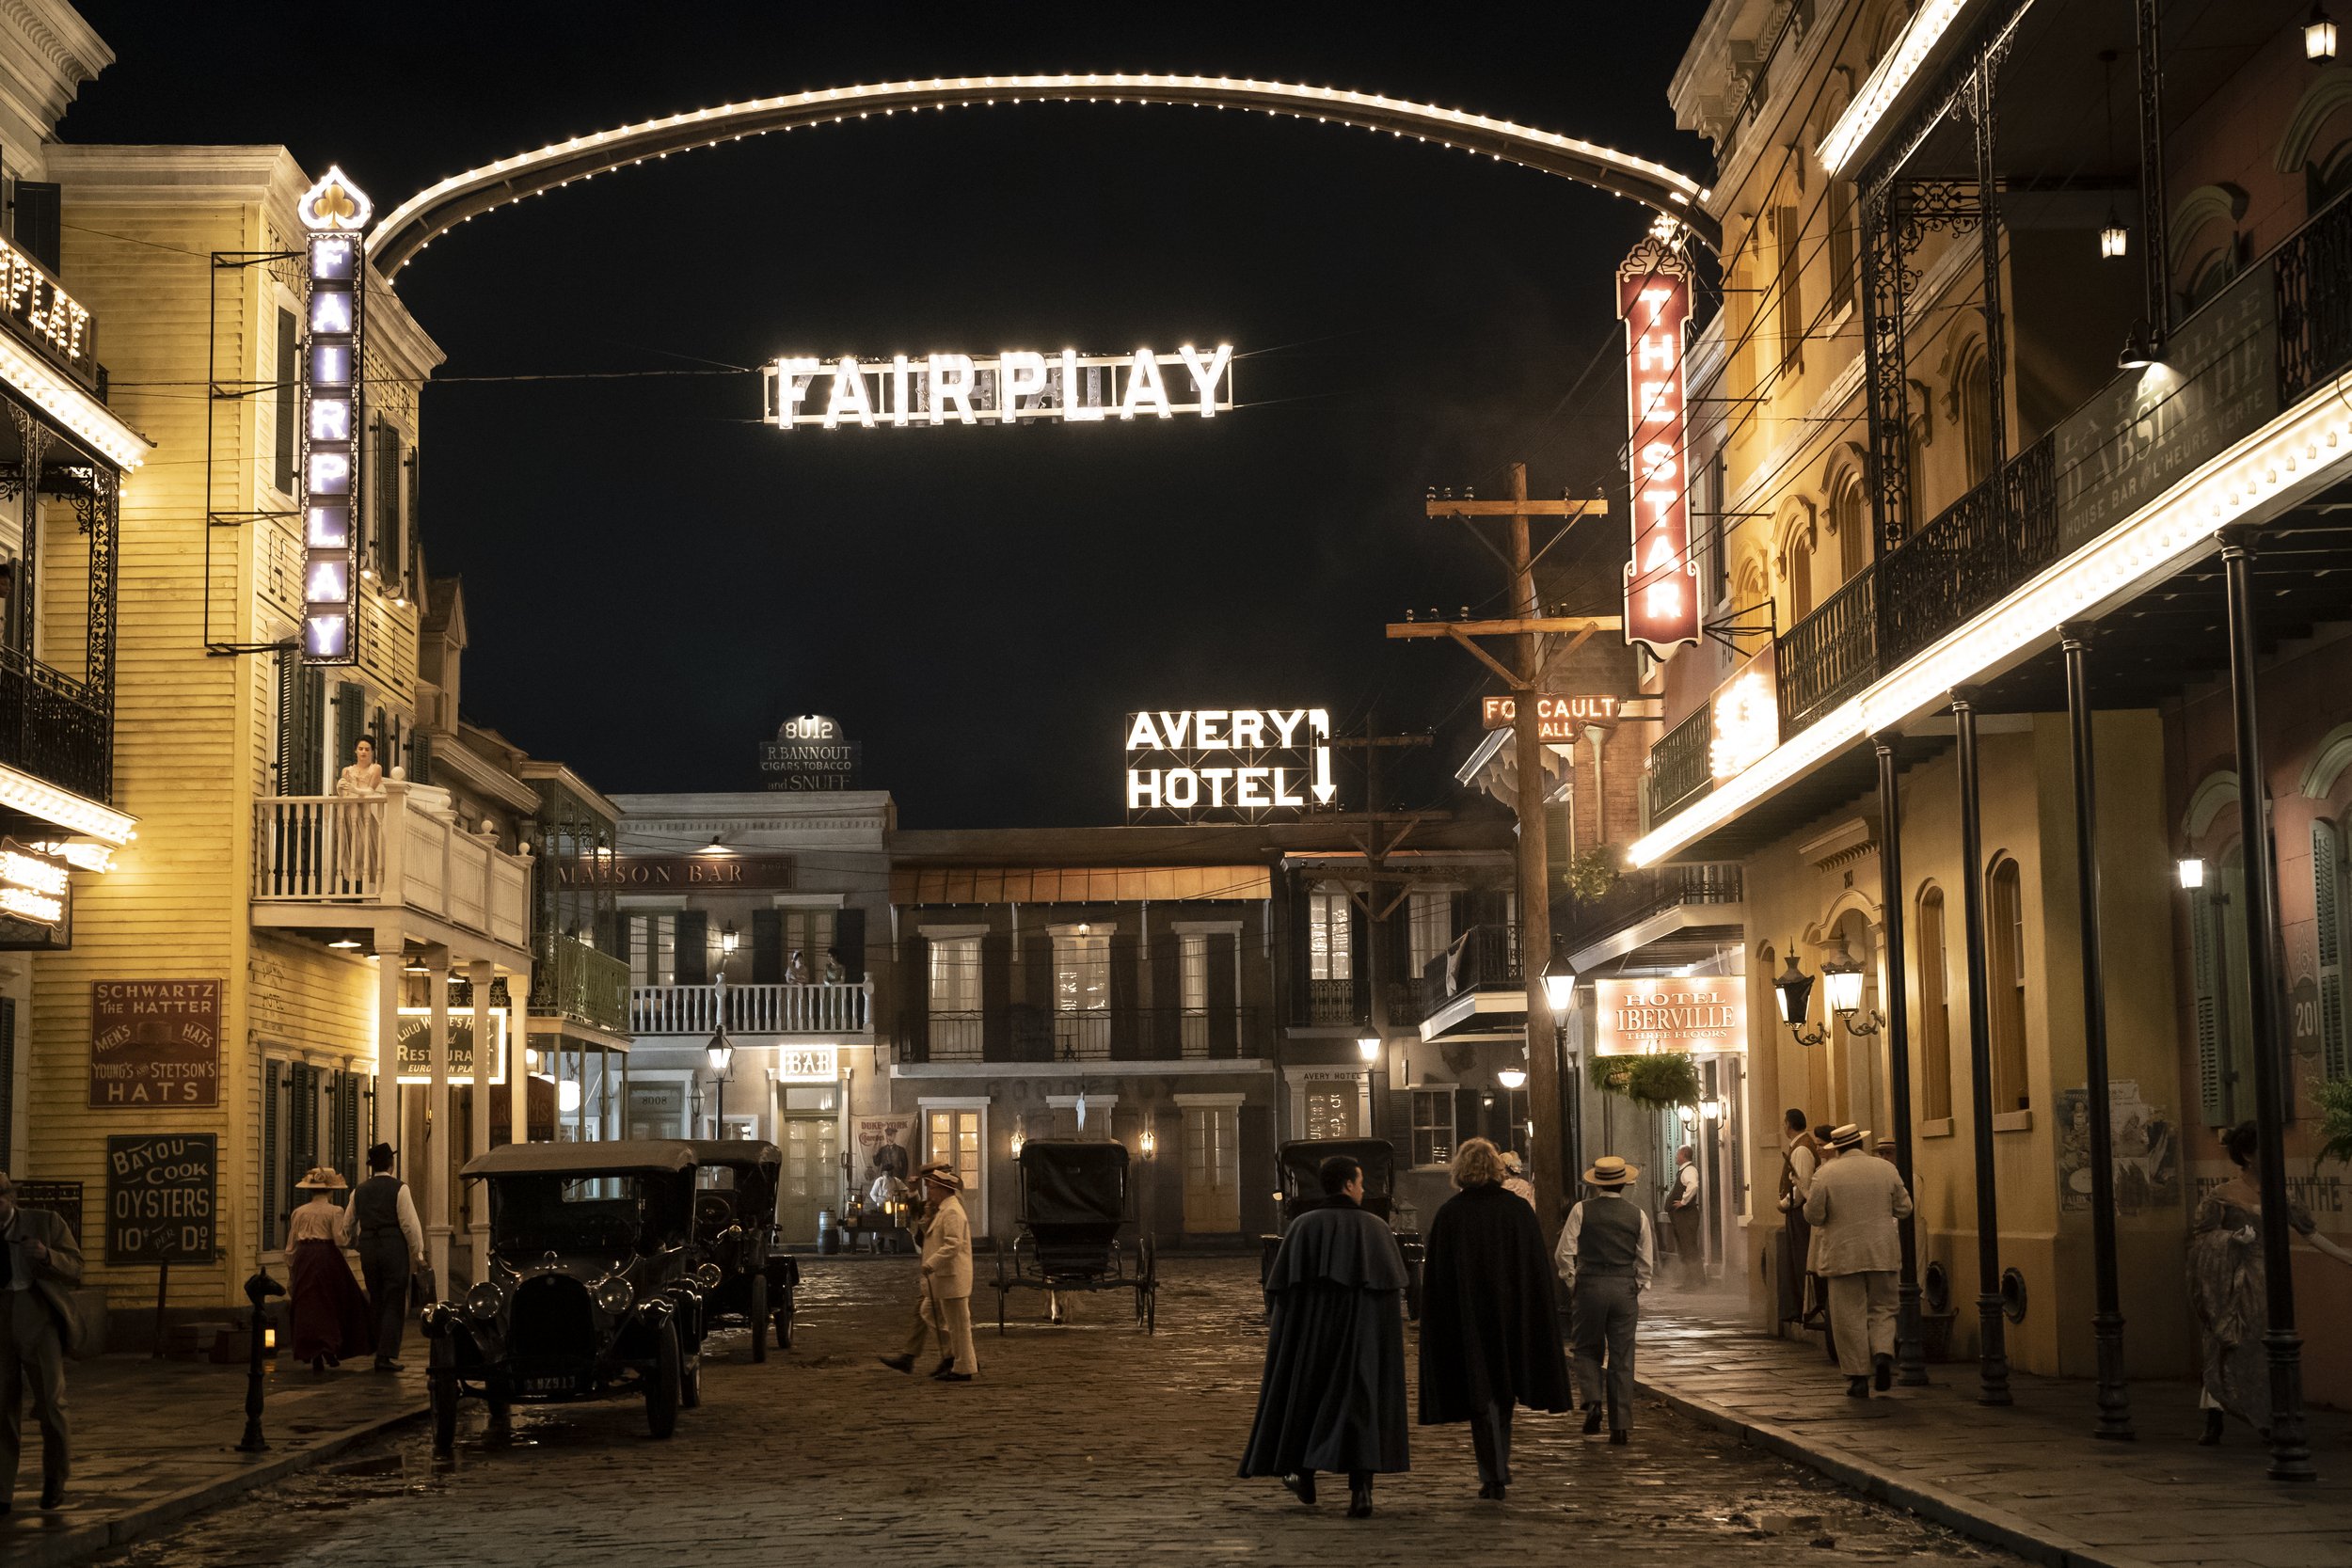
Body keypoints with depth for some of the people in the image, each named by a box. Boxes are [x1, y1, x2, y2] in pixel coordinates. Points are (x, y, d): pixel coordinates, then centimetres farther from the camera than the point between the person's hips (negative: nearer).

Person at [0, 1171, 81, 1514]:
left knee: (51, 1405, -1)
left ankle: (54, 1483, 18)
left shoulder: (45, 1224, 2)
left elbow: (74, 1270, 0)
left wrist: (47, 1255, -19)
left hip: (38, 1322, -2)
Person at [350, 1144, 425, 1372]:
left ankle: (379, 1351, 16)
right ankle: (387, 1356, -9)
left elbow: (349, 1224, 18)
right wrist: (418, 1252, -3)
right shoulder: (399, 1188, -6)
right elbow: (410, 1223, -10)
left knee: (376, 1302, 14)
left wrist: (357, 1244, 36)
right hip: (394, 1249, -5)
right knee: (394, 1304, -2)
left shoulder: (359, 1191, 10)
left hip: (368, 1250, 5)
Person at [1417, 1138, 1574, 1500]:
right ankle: (1499, 1469, 25)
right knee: (1504, 1394, 18)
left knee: (1482, 1398, 3)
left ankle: (1493, 1476, -3)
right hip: (1514, 1317, 3)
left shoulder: (1448, 1215, -8)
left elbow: (1435, 1277, -5)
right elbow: (1539, 1270, 1)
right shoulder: (1520, 1210, -3)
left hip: (1468, 1320, -2)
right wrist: (1544, 1317, 9)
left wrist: (1439, 1327, 3)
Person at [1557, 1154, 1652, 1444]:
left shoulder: (1581, 1211, -3)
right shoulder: (1637, 1215, 4)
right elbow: (1647, 1262, 7)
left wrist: (1571, 1280, 12)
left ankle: (1592, 1399, -10)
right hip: (1625, 1289, 1)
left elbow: (1564, 1253, -3)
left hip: (1589, 1287, -1)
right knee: (1622, 1359, 6)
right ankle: (1621, 1426, 5)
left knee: (1588, 1350, 15)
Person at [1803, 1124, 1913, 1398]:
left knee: (1849, 1316, 3)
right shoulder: (1886, 1169, 2)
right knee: (1882, 1309, 13)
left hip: (1843, 1255, -2)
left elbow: (1814, 1215, -7)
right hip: (1882, 1252, 2)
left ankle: (1858, 1377, 3)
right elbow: (1904, 1209, 6)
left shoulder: (1826, 1173, -6)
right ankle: (1883, 1352, -11)